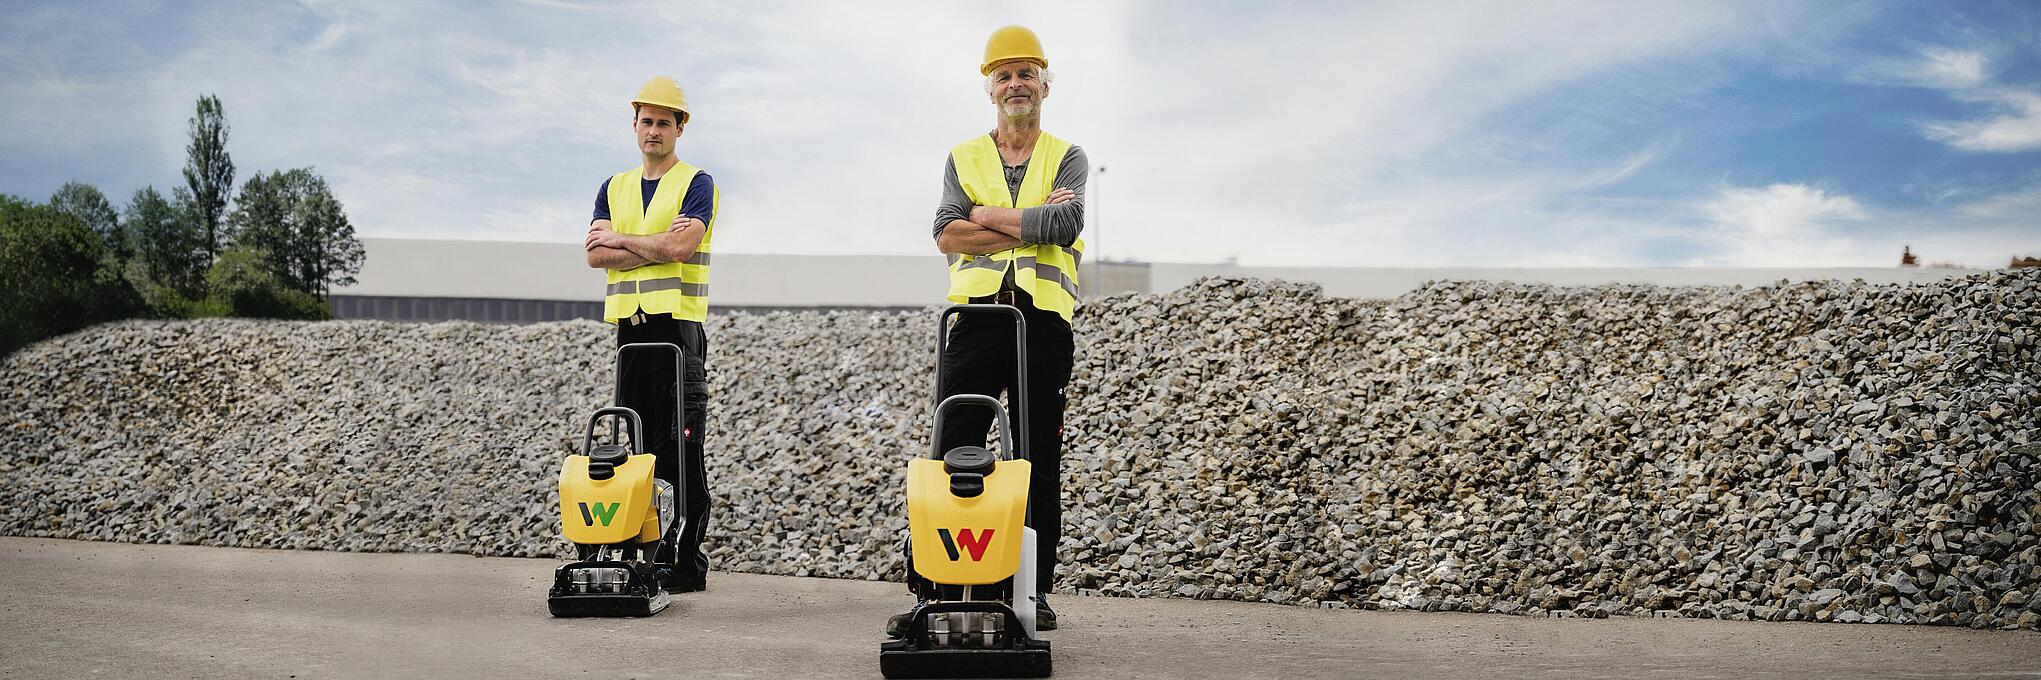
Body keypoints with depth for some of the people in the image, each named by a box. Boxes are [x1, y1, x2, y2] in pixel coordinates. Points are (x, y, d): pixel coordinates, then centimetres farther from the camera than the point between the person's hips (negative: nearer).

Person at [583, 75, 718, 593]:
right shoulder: (614, 188, 18)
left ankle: (686, 562, -5)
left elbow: (682, 245, -15)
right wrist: (657, 246, -8)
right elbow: (596, 255, 3)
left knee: (682, 450, -7)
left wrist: (620, 240, -3)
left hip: (678, 323, -6)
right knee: (634, 447, 7)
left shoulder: (696, 183, 2)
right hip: (629, 323, 6)